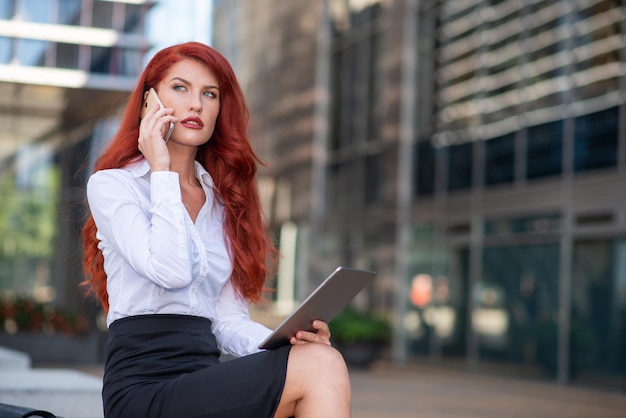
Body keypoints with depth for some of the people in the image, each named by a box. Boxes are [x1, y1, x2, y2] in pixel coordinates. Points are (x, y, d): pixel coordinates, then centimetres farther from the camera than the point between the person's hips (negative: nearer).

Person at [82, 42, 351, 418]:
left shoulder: (222, 200, 22)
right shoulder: (111, 185, 4)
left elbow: (228, 319, 14)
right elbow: (170, 271, -15)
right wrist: (162, 171, -5)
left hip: (205, 376, 6)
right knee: (322, 367, -25)